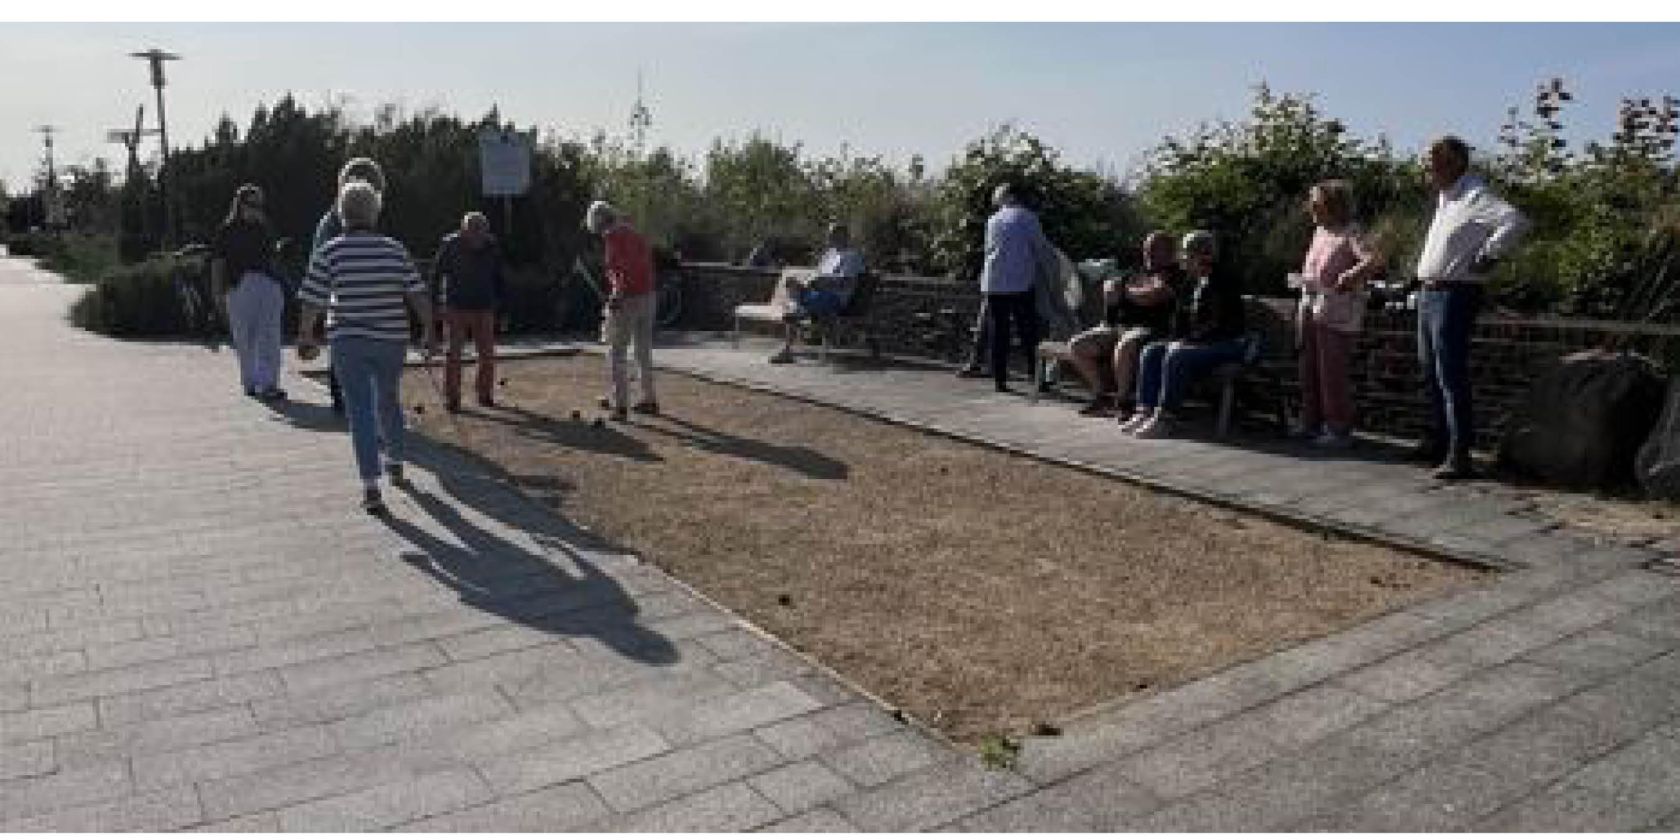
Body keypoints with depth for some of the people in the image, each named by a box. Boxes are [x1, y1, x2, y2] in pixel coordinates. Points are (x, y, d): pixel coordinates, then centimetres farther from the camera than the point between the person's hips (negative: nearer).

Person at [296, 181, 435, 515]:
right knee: (389, 401, 23)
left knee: (360, 410, 0)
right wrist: (428, 331, 7)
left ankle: (370, 486, -8)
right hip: (392, 339, 2)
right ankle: (395, 462, 41)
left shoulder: (329, 252, -6)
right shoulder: (395, 250, -1)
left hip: (348, 341, -2)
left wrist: (305, 337, 8)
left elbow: (312, 300, -5)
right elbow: (418, 294, -2)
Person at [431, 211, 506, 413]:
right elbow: (436, 272, 0)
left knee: (487, 354, 5)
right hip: (456, 307, -3)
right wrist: (436, 300, -4)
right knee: (453, 353, -3)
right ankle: (451, 398, 2)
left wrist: (498, 300, 10)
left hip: (484, 308, 3)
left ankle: (484, 393, 18)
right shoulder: (450, 245, -8)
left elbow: (498, 276, 14)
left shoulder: (491, 247, 1)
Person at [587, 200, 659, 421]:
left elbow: (622, 268, -22)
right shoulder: (634, 234, 15)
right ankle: (649, 400, 25)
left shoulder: (613, 236, -10)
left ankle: (620, 405, 0)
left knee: (616, 352, 0)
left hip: (628, 300, -8)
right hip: (648, 296, 8)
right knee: (644, 351, 17)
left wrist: (618, 295, -18)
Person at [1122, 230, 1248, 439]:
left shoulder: (1221, 282, -12)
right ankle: (1145, 411, -12)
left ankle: (1165, 419, -31)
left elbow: (1217, 324, -19)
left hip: (1228, 344, -10)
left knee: (1176, 356, -32)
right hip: (1199, 342, 10)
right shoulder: (1198, 283, 16)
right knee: (1150, 352, -4)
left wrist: (1187, 340, -19)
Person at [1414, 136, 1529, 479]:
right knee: (1431, 373, 16)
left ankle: (1459, 454, -7)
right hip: (1428, 293, 10)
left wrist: (1488, 256, -19)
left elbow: (1516, 222, -29)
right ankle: (1438, 440, 28)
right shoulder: (1444, 196, 15)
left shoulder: (1474, 196, -14)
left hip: (1454, 295, -10)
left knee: (1451, 376, -10)